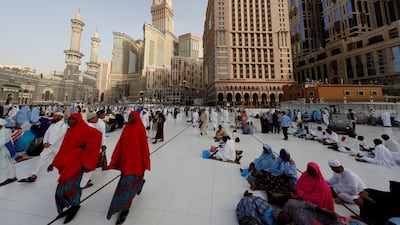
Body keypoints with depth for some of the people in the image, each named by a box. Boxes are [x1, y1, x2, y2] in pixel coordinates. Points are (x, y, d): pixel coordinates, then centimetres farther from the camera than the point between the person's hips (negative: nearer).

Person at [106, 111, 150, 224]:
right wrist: (115, 159, 4)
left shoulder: (140, 129, -14)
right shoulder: (126, 128, 3)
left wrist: (145, 162, -8)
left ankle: (124, 209, 18)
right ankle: (140, 182, 54)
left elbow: (144, 146, -11)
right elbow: (120, 144, 6)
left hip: (135, 160, -6)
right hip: (125, 159, 6)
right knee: (126, 180, 24)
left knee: (128, 183, -1)